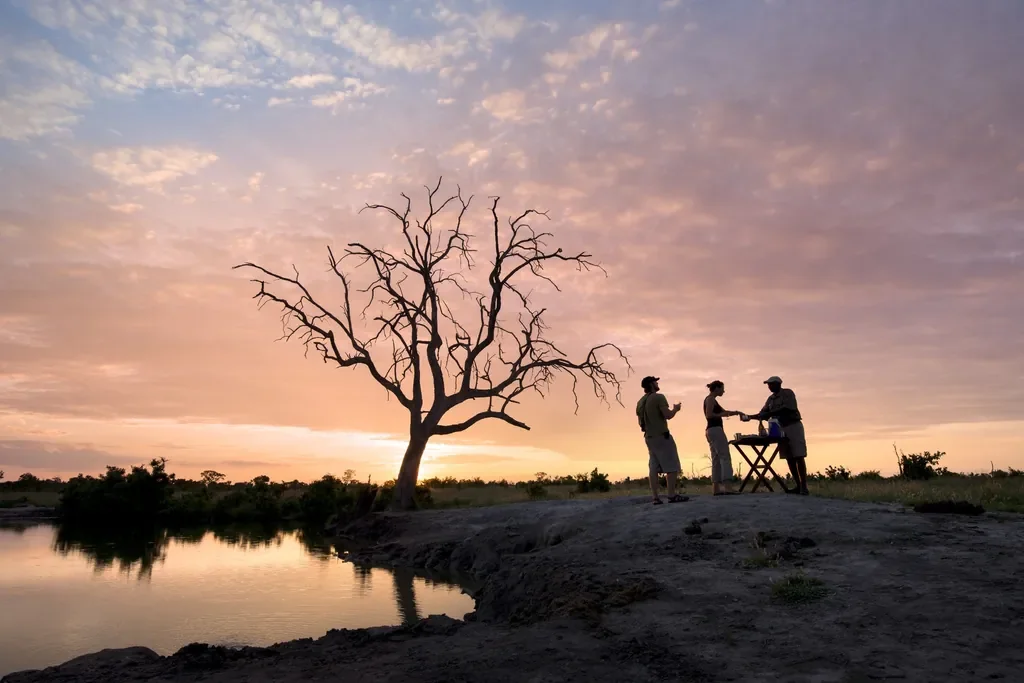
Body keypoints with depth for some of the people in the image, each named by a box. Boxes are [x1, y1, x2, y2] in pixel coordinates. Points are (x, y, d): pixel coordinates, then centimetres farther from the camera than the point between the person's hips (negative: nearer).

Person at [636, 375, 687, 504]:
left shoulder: (640, 402, 13)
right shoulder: (659, 397, -11)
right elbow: (668, 415, -18)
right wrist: (676, 409, 0)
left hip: (649, 437, 8)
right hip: (661, 436, -8)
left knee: (653, 468, 4)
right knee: (672, 466, -3)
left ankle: (655, 497, 2)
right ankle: (672, 495, -6)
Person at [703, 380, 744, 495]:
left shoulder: (710, 399, 23)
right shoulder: (710, 399, -7)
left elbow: (723, 411, 29)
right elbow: (709, 415, -18)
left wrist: (734, 412, 16)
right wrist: (723, 414, -9)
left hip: (711, 431, 10)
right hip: (715, 430, -10)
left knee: (716, 459, 6)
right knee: (725, 457, -14)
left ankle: (716, 488, 3)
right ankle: (727, 487, -23)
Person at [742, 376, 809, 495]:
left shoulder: (788, 393, -6)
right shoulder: (770, 399, 13)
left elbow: (786, 409, -20)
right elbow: (763, 414, 12)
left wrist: (770, 413, -26)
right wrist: (750, 417, -3)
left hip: (794, 426, -7)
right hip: (781, 430, 7)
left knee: (799, 457, -10)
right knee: (789, 458, 4)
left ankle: (804, 487, -12)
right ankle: (798, 486, 7)